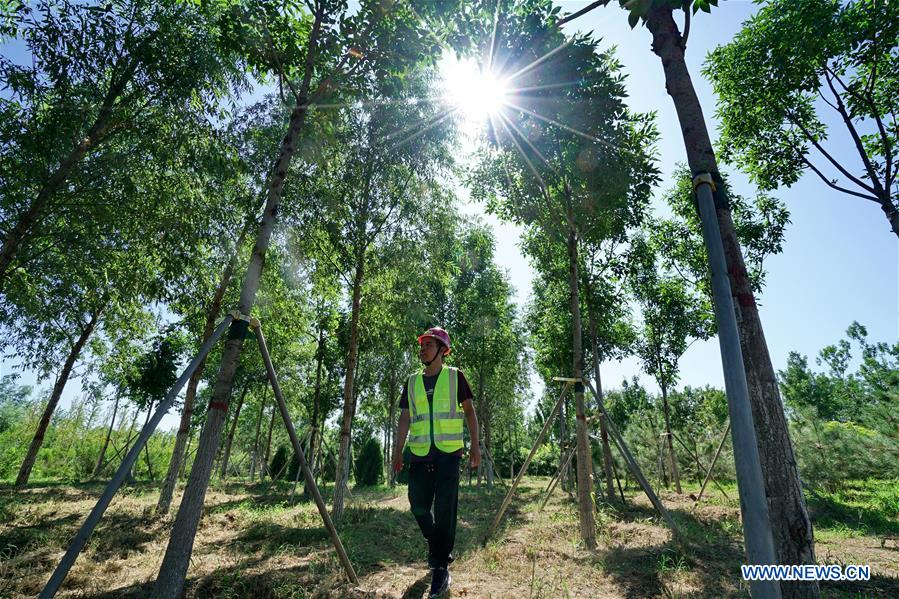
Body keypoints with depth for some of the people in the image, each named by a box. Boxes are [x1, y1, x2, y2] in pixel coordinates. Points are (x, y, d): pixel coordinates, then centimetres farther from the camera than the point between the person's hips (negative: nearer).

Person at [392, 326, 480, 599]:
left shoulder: (455, 376, 1)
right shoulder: (412, 381, 9)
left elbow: (469, 411, 4)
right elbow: (404, 419, 10)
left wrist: (475, 445, -2)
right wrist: (397, 452, 6)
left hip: (448, 452, -3)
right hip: (420, 453, 4)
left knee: (445, 509, -1)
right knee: (418, 505, 10)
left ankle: (441, 567, 11)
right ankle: (437, 545, 37)